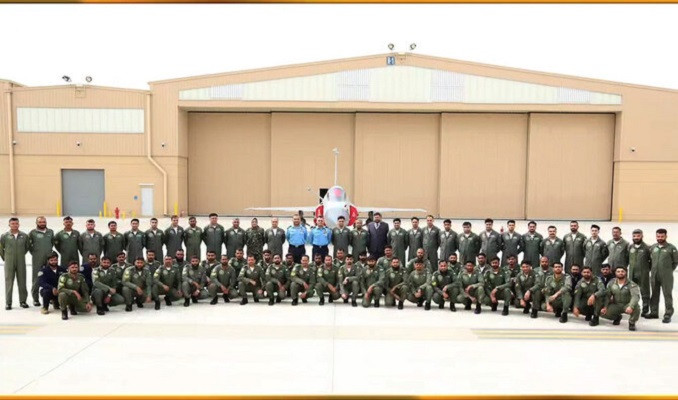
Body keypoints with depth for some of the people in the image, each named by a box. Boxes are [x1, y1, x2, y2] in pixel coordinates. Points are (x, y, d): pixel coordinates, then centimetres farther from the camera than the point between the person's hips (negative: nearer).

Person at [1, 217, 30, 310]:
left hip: (21, 263, 1)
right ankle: (8, 303, 9)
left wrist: (21, 255, 11)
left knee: (22, 282, 5)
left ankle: (23, 301, 14)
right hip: (9, 263, -1)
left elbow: (27, 247, 13)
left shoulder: (24, 236, 1)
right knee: (9, 282, 3)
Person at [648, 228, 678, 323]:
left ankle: (668, 315, 6)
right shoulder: (653, 247, 7)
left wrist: (669, 270, 1)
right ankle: (654, 312, 24)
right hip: (654, 276, 4)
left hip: (666, 277, -4)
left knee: (667, 295, -1)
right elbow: (650, 259, 19)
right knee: (654, 294, 13)